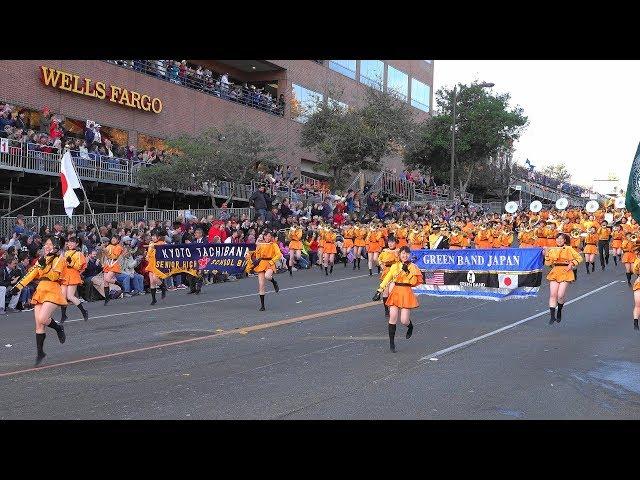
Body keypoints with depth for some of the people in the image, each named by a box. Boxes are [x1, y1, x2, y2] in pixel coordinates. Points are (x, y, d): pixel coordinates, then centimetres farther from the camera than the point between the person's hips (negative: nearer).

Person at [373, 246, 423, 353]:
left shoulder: (413, 267, 1)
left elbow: (414, 282, -10)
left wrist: (408, 271, -18)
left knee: (404, 321, -5)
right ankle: (392, 342, 3)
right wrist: (379, 291, 5)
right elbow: (386, 279, 10)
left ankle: (410, 326, 34)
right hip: (395, 293, 2)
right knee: (393, 318, -8)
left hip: (407, 294, -2)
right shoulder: (395, 266, 8)